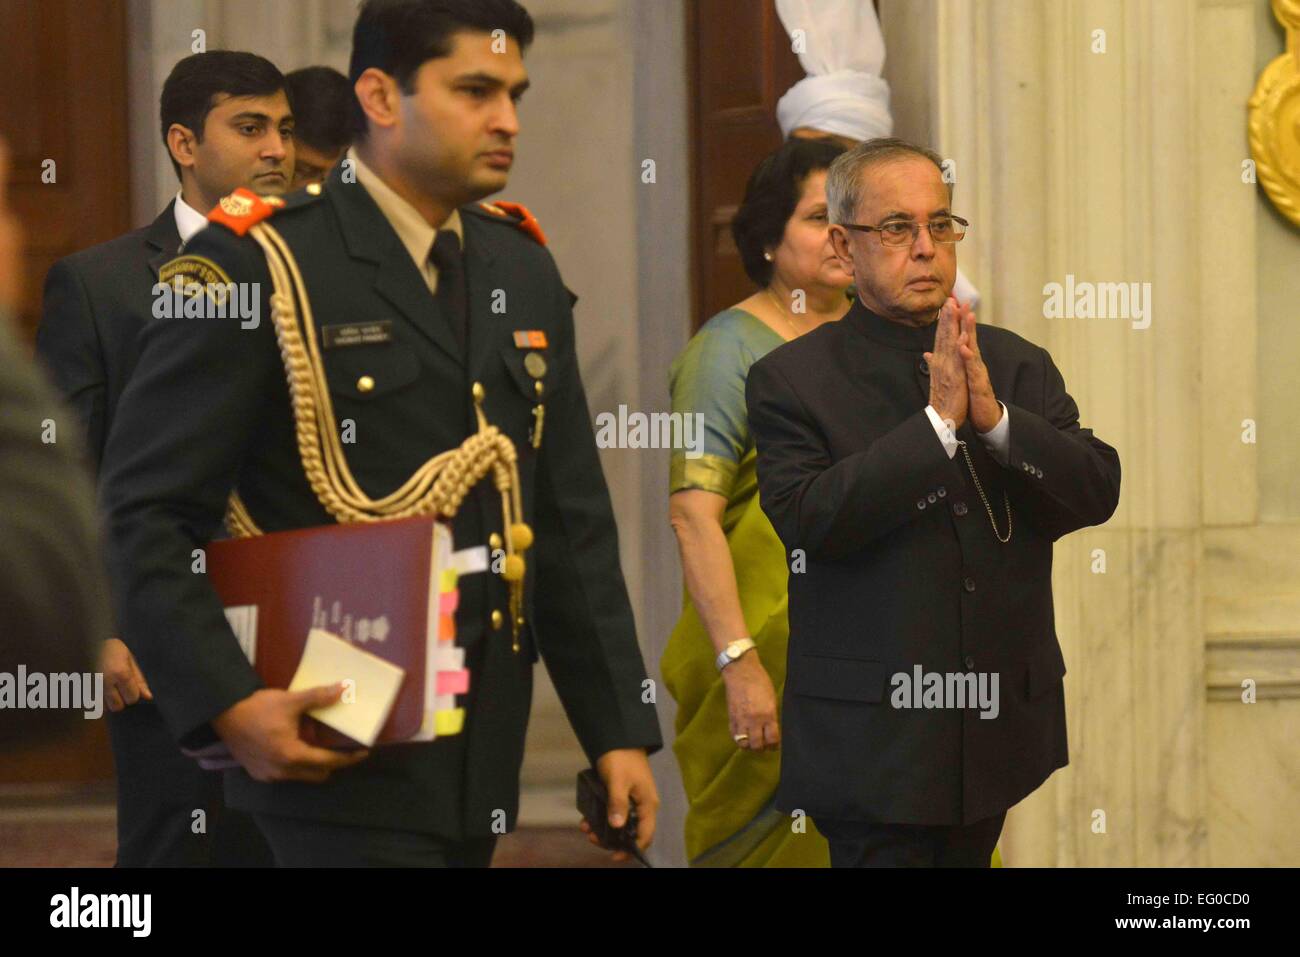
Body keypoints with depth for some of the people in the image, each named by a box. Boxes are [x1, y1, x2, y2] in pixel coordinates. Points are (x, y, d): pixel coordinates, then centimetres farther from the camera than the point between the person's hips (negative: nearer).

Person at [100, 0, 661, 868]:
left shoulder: (523, 269, 14)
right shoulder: (255, 267, -7)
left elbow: (573, 525, 17)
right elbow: (147, 514, -11)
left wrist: (619, 728, 11)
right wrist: (230, 708, -21)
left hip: (482, 765, 7)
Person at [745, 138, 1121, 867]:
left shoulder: (1018, 366, 8)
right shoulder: (793, 380, -4)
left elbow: (1098, 492, -3)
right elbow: (808, 520, -18)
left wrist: (994, 417, -18)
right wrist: (937, 422, -21)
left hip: (997, 726, 5)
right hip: (874, 743, -4)